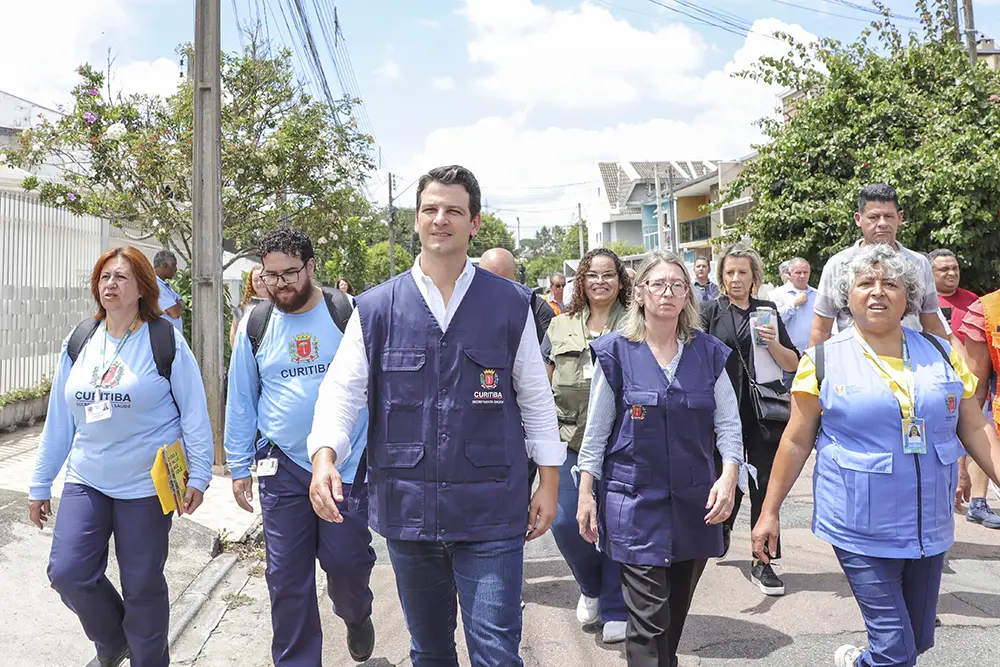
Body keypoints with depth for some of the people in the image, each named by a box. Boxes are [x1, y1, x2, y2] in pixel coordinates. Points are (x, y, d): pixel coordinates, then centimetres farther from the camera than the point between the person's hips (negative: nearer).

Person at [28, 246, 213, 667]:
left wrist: (198, 476, -10)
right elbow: (58, 420, 10)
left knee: (143, 586, 5)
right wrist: (40, 484, 11)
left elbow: (194, 414, -7)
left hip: (146, 485, -4)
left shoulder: (165, 341, -7)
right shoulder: (78, 343, 6)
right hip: (86, 481, 4)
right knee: (67, 572, -4)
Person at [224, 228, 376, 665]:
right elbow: (240, 401, 10)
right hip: (283, 467, 2)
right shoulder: (254, 325, 4)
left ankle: (356, 617, 38)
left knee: (346, 562, 4)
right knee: (287, 578, 5)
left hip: (349, 463, -2)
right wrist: (239, 467, 10)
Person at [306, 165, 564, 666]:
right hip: (407, 507, 2)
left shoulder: (510, 305, 1)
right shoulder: (376, 309, 2)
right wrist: (324, 455, -19)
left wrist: (549, 480, 4)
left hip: (491, 510, -2)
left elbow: (535, 397, 5)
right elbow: (342, 391, -2)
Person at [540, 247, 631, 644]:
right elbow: (544, 381, 16)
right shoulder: (561, 327, 11)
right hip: (570, 439, 3)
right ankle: (591, 586, 31)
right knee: (565, 523, 2)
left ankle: (615, 610, 20)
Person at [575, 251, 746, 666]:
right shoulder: (616, 353, -3)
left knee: (676, 613, 15)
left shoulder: (709, 353, 4)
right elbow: (596, 432, 0)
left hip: (694, 502, 4)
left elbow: (728, 424, 4)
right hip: (635, 502, -3)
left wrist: (729, 476, -12)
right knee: (649, 618, -7)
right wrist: (585, 495, -2)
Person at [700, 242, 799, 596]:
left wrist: (774, 344, -10)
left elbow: (793, 365, 8)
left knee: (764, 484, 0)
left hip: (764, 413, 1)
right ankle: (721, 530, 36)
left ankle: (762, 561, 10)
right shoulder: (711, 312, 4)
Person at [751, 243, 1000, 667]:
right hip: (861, 531, -4)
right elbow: (797, 441, -2)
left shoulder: (942, 354, 4)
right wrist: (769, 512, -1)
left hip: (931, 528, 4)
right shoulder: (823, 361, -6)